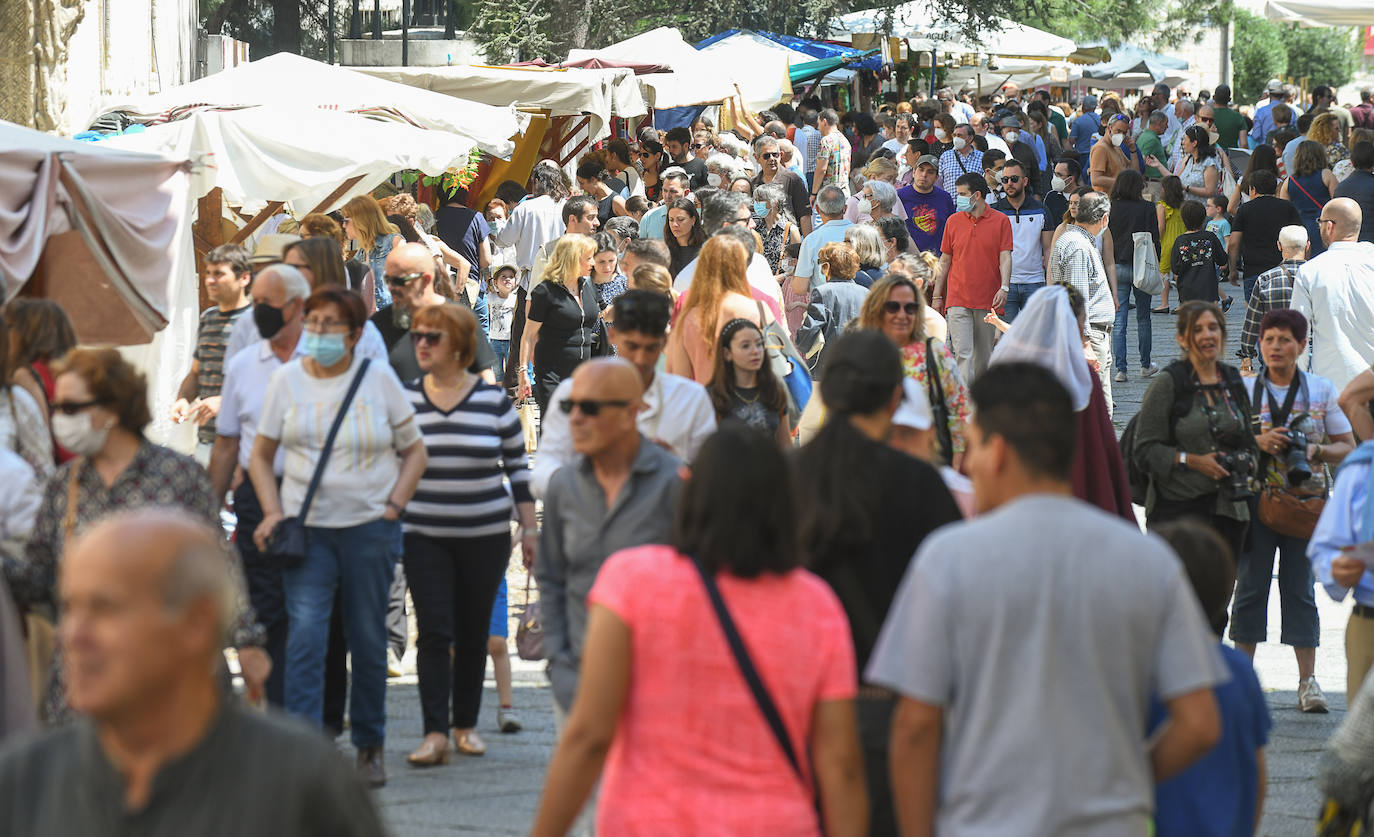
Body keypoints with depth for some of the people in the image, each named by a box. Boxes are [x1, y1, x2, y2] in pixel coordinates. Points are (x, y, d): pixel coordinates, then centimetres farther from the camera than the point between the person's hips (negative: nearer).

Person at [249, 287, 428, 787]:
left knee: (368, 639, 7)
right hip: (307, 528, 0)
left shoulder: (378, 380, 2)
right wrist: (273, 512, -2)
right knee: (305, 633, -13)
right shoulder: (286, 380, 5)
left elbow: (414, 450, 10)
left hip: (370, 526, 0)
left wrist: (393, 507, -2)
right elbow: (261, 455, 11)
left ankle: (369, 746, 22)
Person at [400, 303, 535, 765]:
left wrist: (529, 527, 5)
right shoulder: (404, 399, 2)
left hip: (485, 536, 0)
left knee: (474, 633, 7)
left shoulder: (493, 399, -1)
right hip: (423, 536, 0)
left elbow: (518, 466, 6)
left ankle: (466, 724, 20)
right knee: (434, 632, -9)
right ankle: (435, 732, -10)